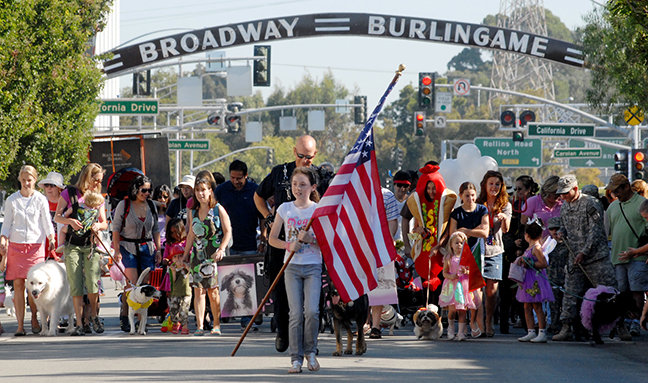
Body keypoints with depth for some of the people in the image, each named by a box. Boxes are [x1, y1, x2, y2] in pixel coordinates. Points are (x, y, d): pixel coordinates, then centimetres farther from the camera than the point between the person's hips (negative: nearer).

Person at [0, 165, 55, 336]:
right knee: (18, 284, -5)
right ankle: (20, 324, -3)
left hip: (36, 245, -1)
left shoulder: (41, 200, 4)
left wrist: (51, 239, -13)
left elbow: (47, 223, 3)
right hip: (15, 245, 1)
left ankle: (34, 318, 15)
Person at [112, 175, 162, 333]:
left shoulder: (151, 205, 9)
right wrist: (117, 251, -9)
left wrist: (158, 249, 9)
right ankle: (124, 316, -2)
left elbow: (156, 229, 16)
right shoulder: (124, 205, -3)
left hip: (146, 248, 4)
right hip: (128, 247, -4)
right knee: (132, 284, -14)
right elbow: (116, 229, -2)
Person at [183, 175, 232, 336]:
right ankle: (199, 326, -11)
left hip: (214, 255, -4)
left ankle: (216, 325, 9)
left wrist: (221, 250, -15)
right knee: (198, 291, -6)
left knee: (213, 291, -3)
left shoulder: (218, 209, -1)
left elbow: (228, 232, -3)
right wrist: (185, 255, 19)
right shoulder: (193, 212, 12)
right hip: (197, 255, 4)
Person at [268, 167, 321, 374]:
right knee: (296, 314, -5)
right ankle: (296, 358, 2)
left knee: (312, 310, -14)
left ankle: (310, 352, 5)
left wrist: (310, 239, -19)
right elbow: (272, 238, 8)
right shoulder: (285, 209, 5)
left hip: (313, 266, -1)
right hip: (292, 266, 1)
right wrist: (289, 245, -11)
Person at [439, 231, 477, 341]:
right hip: (452, 286, -1)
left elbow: (472, 272, 6)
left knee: (462, 310, -3)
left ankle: (461, 332, 1)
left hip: (464, 285, 1)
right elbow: (444, 273, 4)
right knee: (452, 310, -6)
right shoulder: (448, 258, 4)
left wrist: (466, 272, -15)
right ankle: (451, 327, 19)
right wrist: (451, 276, -16)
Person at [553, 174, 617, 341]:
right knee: (571, 293, 2)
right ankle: (566, 328, 5)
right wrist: (561, 232, 4)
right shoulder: (564, 207, 13)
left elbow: (595, 231, -12)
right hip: (575, 258, 6)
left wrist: (584, 252, -17)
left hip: (596, 257, -6)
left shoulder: (590, 204, -9)